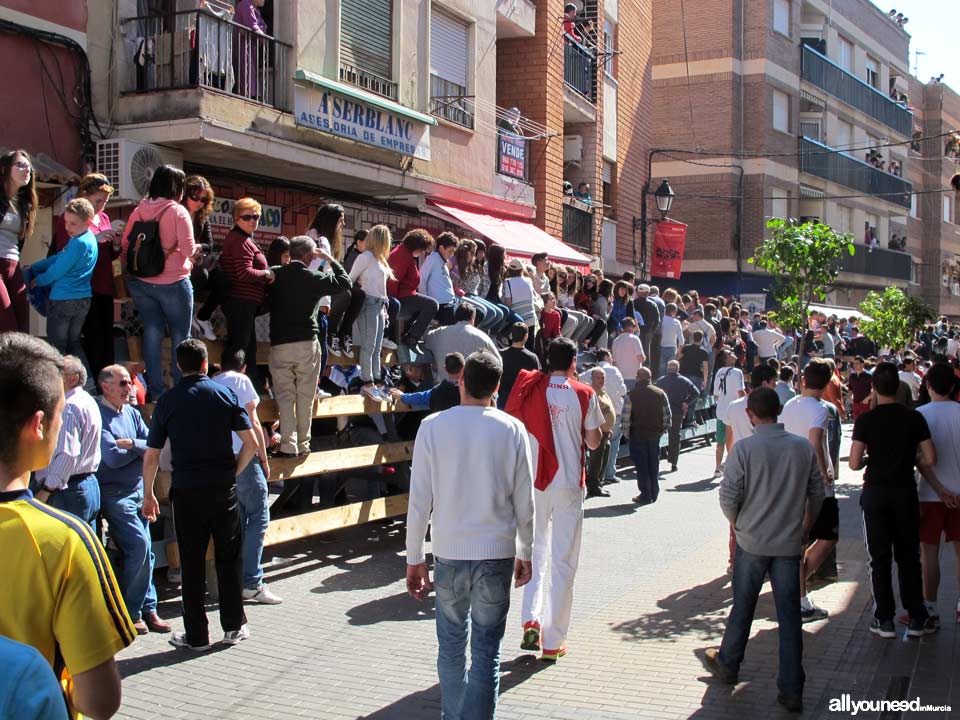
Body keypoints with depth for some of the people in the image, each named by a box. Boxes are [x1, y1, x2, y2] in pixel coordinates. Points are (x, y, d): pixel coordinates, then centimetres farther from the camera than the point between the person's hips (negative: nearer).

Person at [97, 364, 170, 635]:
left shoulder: (132, 413, 12)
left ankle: (147, 609, 15)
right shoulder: (99, 416, -9)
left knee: (145, 552, 7)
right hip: (115, 493, -7)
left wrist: (131, 444, -16)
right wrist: (139, 449, -4)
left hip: (139, 490, 7)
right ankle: (129, 612, -2)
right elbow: (113, 457, -18)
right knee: (139, 545, -15)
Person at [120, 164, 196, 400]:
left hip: (141, 282, 5)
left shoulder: (139, 211, 4)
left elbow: (125, 248, 6)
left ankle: (155, 390, 8)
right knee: (180, 337, 5)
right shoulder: (178, 211, -10)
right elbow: (188, 250, -15)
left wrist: (131, 273, 17)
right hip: (173, 282, -4)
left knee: (152, 333, 8)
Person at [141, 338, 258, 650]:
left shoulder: (167, 401, 0)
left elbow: (151, 456, 0)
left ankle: (196, 635, 13)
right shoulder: (225, 394, 0)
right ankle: (234, 626, 19)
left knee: (192, 563, 7)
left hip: (186, 490, 0)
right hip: (223, 489, 0)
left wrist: (148, 495, 11)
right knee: (229, 557, 12)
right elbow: (251, 443, -4)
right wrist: (233, 472, 10)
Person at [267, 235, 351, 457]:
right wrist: (330, 259, 13)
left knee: (285, 395, 4)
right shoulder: (314, 278, -4)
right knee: (305, 397, 8)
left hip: (279, 344, 1)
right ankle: (303, 444, 12)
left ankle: (288, 445, -3)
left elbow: (266, 303, 12)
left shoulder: (275, 275, 2)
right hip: (307, 343, -1)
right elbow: (345, 282, 5)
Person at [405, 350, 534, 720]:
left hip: (449, 552, 0)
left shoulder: (432, 426, -5)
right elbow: (525, 503, 1)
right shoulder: (511, 429, -3)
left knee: (451, 646, 15)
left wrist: (414, 558, 4)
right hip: (498, 553, 0)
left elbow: (419, 501, -4)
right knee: (487, 651, 6)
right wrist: (525, 553, 14)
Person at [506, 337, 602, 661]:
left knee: (535, 553, 19)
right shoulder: (583, 395, -7)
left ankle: (530, 619, 2)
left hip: (534, 483, 2)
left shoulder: (530, 389, -1)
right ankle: (553, 642, 8)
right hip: (568, 485, -2)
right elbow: (593, 442, 1)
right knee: (563, 562, 5)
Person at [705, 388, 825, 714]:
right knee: (789, 615, 6)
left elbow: (728, 495, -12)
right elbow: (817, 492, 4)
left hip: (752, 541, -2)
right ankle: (791, 690, 9)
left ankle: (728, 664, 34)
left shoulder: (744, 448, -13)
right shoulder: (803, 447, -3)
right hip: (790, 542, 2)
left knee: (742, 607, 16)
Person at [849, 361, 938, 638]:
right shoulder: (914, 418, -5)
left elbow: (854, 463, -14)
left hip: (875, 493, -1)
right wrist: (908, 461, 12)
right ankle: (917, 618, 15)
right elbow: (930, 459, -7)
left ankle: (885, 619, 10)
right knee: (908, 556, 12)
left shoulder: (865, 420, -10)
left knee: (879, 558, 7)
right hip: (905, 492, 1)